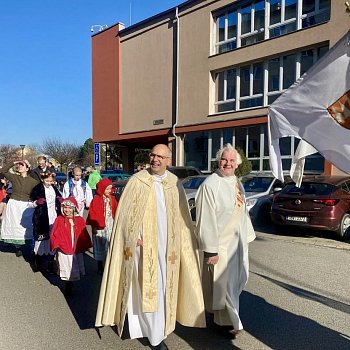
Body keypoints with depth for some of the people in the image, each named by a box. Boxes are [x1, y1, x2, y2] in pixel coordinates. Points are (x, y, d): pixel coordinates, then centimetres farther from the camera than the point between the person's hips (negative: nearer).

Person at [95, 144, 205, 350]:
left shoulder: (175, 183, 4)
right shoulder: (137, 181, -6)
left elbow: (182, 214, 9)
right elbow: (126, 212, -5)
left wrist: (184, 239, 4)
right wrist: (134, 237, -12)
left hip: (167, 244, 4)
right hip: (144, 244, -4)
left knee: (163, 287, 14)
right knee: (148, 288, 2)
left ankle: (157, 331, 35)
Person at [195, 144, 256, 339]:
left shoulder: (237, 183, 5)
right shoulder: (210, 184, -20)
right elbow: (207, 219, -22)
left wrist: (248, 235, 13)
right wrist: (211, 249, -21)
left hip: (238, 242, 8)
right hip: (221, 244, -8)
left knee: (240, 279, 21)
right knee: (224, 283, 5)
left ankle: (226, 314, 45)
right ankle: (230, 322, 26)